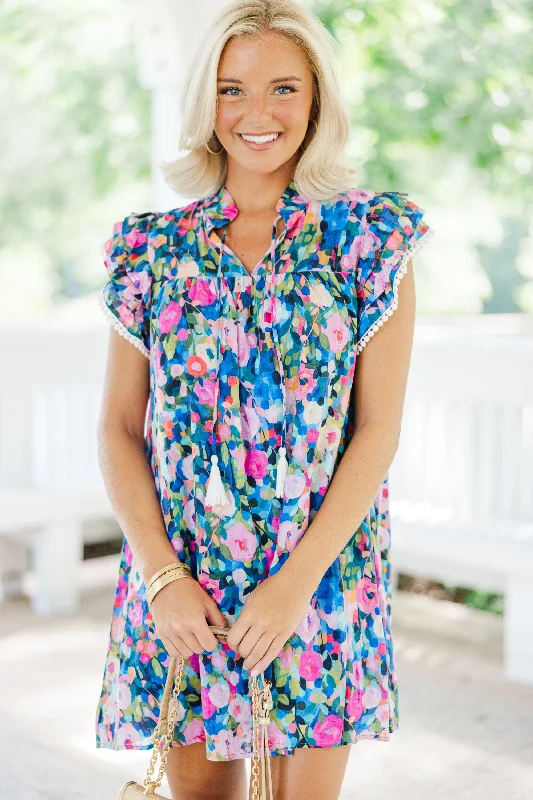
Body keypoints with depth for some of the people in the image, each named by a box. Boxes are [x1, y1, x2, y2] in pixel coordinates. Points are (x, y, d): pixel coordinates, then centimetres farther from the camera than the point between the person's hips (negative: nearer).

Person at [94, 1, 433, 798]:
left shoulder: (371, 238, -2)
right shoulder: (155, 245, 2)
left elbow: (379, 428, -6)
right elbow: (119, 429, 2)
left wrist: (298, 578, -13)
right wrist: (159, 572, -10)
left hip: (321, 572, -1)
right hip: (179, 580, 2)